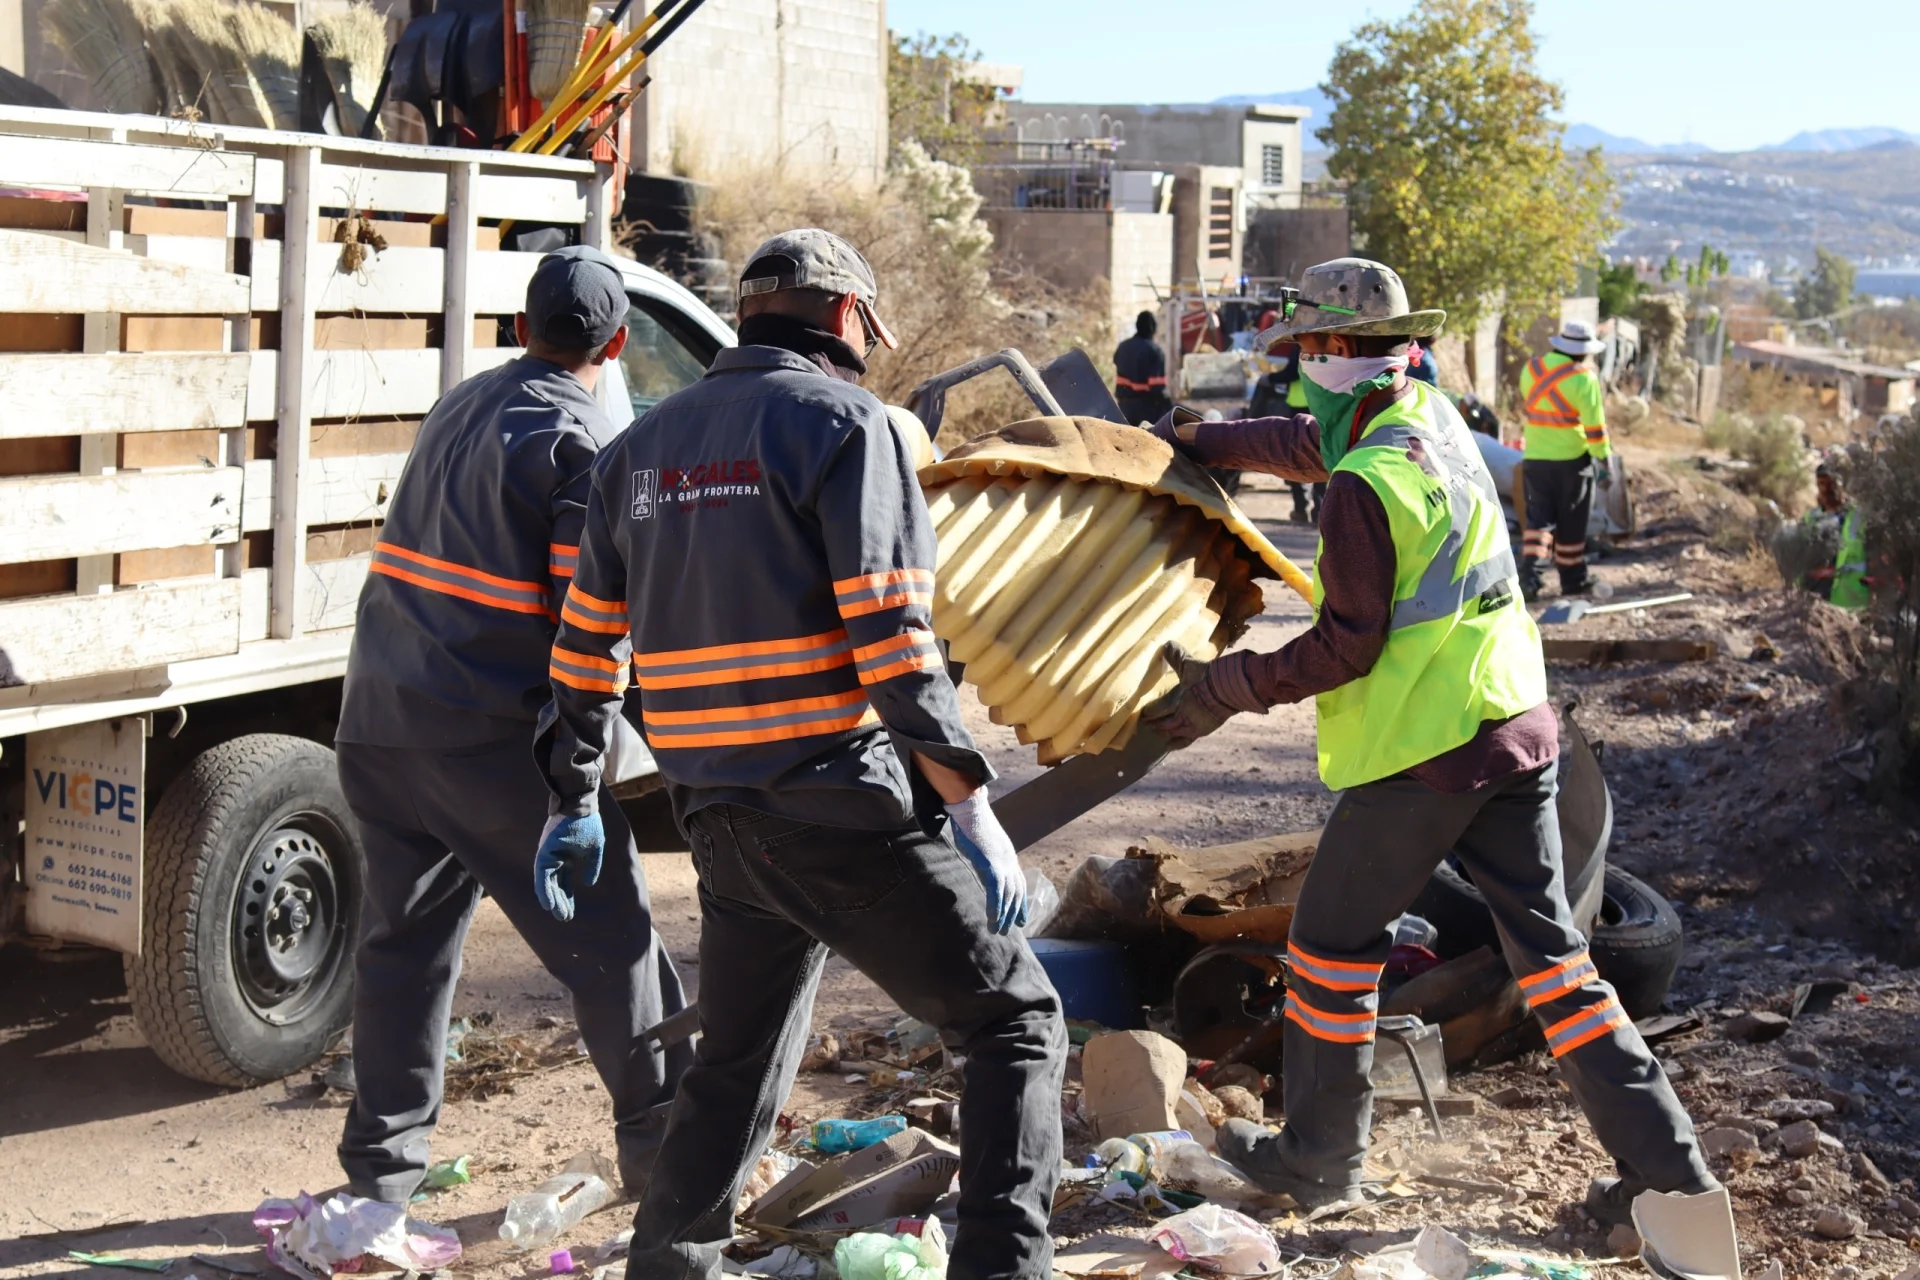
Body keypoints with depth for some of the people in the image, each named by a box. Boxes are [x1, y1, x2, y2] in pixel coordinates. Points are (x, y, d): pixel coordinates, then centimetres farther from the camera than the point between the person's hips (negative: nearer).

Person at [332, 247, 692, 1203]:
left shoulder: (458, 407, 14)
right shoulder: (583, 443, -9)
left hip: (380, 722, 7)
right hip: (498, 735, -7)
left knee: (402, 940, 15)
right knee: (608, 941, 5)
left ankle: (380, 1166, 19)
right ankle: (662, 1143, 14)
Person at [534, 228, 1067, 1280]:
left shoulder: (644, 445, 15)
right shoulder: (840, 420, -5)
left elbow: (586, 645, 17)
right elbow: (893, 637, -14)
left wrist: (574, 804, 25)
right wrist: (973, 809, -12)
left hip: (721, 825, 7)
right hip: (849, 814, -7)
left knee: (735, 1073, 22)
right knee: (1016, 1025, 3)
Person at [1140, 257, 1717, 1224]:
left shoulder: (1364, 488, -18)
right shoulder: (1432, 415, 8)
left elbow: (1346, 645, -15)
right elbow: (1307, 441, 25)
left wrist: (1226, 689, -7)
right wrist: (1191, 442, 32)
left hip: (1417, 751, -8)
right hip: (1518, 726, 8)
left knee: (1334, 946, 9)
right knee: (1546, 946, 12)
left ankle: (1317, 1160, 21)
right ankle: (1661, 1157, 11)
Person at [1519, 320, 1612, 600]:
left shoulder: (1531, 368, 2)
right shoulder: (1583, 378, -15)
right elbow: (1595, 427, -14)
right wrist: (1605, 462, -8)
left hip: (1536, 458, 4)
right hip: (1572, 460, -4)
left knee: (1539, 518, 8)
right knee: (1571, 523, 8)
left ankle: (1530, 574, -9)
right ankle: (1573, 579, 19)